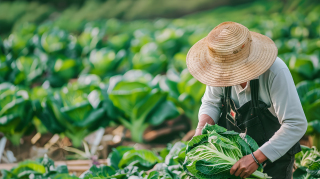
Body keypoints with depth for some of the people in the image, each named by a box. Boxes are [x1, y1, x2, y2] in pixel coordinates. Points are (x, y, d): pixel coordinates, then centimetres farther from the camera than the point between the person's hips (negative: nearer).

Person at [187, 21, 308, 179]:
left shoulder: (275, 72, -30)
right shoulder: (222, 70, -14)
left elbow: (296, 124, -31)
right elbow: (211, 103, 3)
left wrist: (256, 158, -36)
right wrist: (202, 128, -19)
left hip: (275, 152, -4)